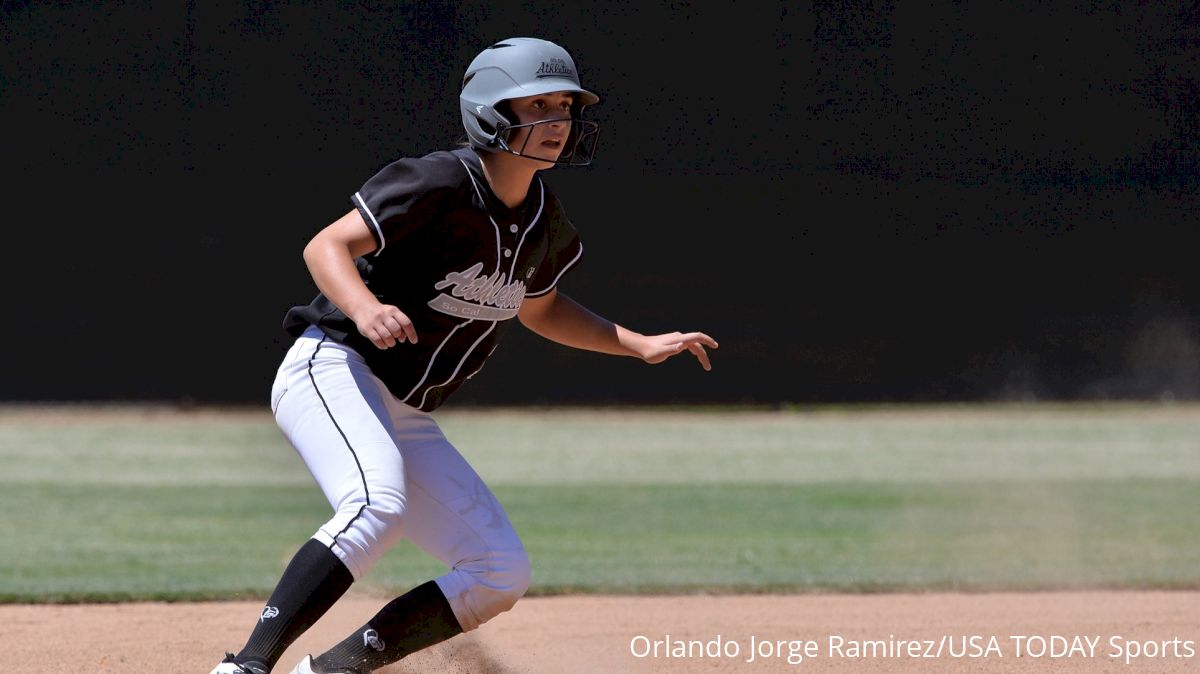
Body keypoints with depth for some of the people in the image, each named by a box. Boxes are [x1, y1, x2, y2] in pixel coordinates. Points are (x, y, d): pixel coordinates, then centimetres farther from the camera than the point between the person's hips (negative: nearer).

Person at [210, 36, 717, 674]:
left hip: (408, 419, 9)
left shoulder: (544, 221, 8)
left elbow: (538, 308, 27)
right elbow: (325, 246, -22)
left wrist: (641, 345, 19)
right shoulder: (441, 183, -16)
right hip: (334, 371, -9)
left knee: (502, 575, 1)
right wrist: (365, 308, -41)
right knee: (378, 507, -37)